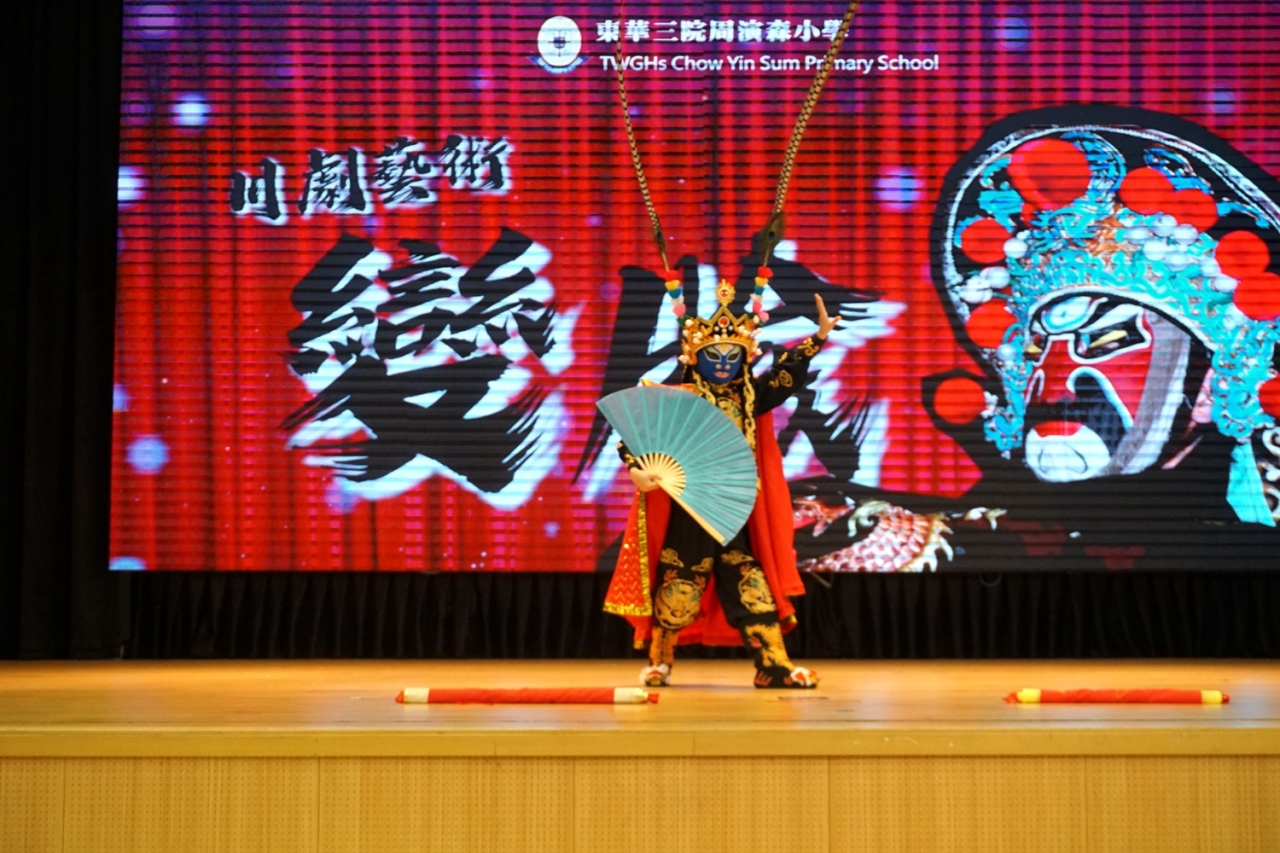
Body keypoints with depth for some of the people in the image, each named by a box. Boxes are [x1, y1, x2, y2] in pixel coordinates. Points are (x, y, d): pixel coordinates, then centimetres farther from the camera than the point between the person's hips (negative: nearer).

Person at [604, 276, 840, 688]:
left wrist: (818, 338, 1)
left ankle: (774, 666, 5)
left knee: (751, 586, 3)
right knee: (679, 588, 2)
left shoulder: (749, 398, 8)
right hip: (687, 515, -4)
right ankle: (659, 662, 19)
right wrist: (636, 468, -27)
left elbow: (787, 376, 10)